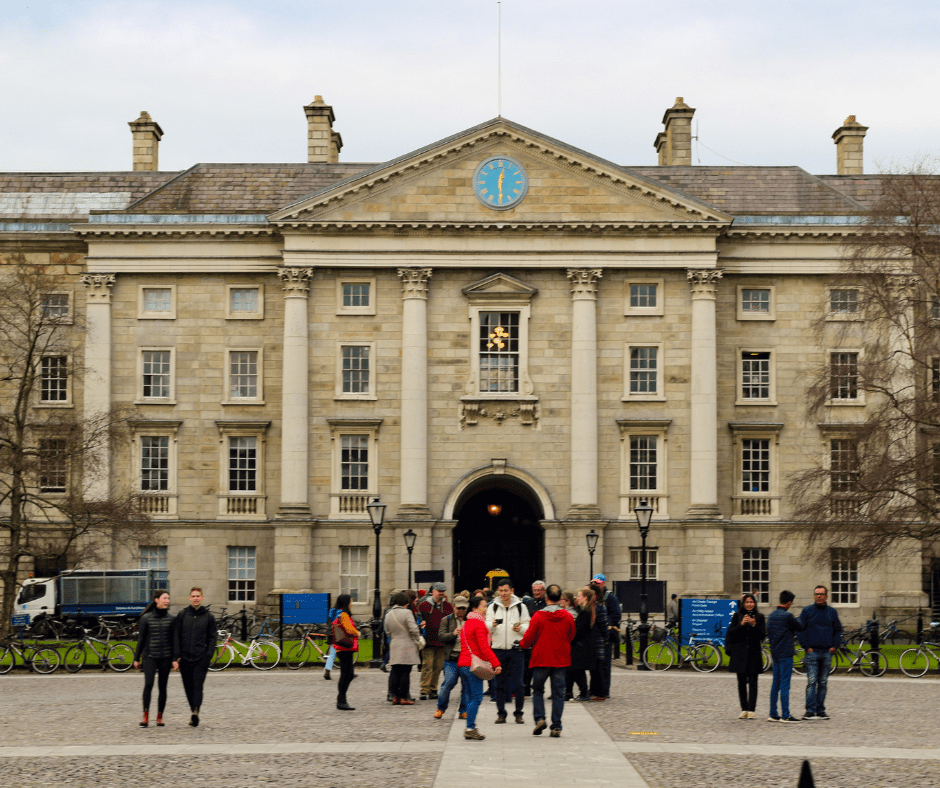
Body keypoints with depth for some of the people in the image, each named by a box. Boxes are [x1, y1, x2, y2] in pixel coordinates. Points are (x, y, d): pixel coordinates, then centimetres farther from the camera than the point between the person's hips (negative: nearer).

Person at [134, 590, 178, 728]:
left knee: (162, 687, 4)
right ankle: (145, 716, -13)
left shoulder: (172, 619, 5)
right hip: (150, 656, -2)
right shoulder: (146, 618, 1)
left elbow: (175, 640, 6)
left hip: (166, 657, 2)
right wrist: (136, 658, 7)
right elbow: (141, 639, 6)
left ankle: (160, 717, 12)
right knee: (148, 684, -16)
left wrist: (175, 659, -2)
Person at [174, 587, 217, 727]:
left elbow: (213, 636, 7)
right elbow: (176, 635, 8)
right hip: (185, 657, 2)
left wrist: (209, 654, -4)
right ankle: (194, 709, 19)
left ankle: (196, 711, -22)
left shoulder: (208, 616, 6)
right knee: (188, 686, 6)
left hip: (201, 657, -2)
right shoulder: (183, 614, 7)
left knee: (198, 685, -13)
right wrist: (177, 654, 0)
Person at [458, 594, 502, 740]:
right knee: (476, 697, -8)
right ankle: (470, 728, -11)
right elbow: (484, 647, -17)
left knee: (471, 698, 12)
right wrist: (496, 664, -16)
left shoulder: (466, 624, 19)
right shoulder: (479, 624, -10)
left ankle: (470, 729, 10)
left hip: (463, 664, 9)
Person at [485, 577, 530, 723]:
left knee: (518, 683, -2)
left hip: (516, 649, -1)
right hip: (498, 649, 1)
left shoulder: (521, 607, 5)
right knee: (500, 683, 4)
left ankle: (518, 713, 7)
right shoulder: (493, 607, 8)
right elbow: (486, 627, -1)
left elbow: (529, 626, 6)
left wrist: (521, 628, -15)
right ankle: (501, 714, 11)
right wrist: (492, 624, -23)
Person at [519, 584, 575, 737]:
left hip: (541, 659, -2)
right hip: (561, 660, 2)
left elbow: (529, 637, -6)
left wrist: (522, 644, 15)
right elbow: (571, 636, 11)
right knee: (558, 693, 6)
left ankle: (539, 718, -3)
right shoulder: (567, 616, -3)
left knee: (538, 690, 15)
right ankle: (556, 726, 2)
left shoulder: (539, 616, -11)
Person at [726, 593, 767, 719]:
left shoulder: (759, 617, 5)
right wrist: (741, 624, -14)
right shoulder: (737, 616, 6)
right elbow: (731, 633, 1)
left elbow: (763, 635, -1)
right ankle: (744, 709, 10)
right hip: (739, 654, 1)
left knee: (752, 683, -4)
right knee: (741, 682, 4)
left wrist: (754, 625, -16)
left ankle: (751, 710, -4)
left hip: (754, 653, -1)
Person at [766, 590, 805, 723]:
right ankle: (785, 715, -6)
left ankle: (773, 714, 12)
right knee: (785, 684, -6)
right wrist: (797, 619, 17)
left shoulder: (771, 615, 10)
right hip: (786, 654, -8)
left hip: (774, 653, 8)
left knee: (775, 684, 11)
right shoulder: (787, 616, -14)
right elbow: (800, 628, -2)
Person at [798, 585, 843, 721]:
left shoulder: (832, 612, 12)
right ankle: (810, 711, -14)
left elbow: (838, 630, 17)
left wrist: (835, 646, 4)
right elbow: (800, 630, 1)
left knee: (823, 683, 8)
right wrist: (806, 647, -7)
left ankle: (821, 710, 13)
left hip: (827, 652, 4)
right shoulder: (807, 611, 2)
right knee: (811, 682, -11)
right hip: (812, 652, -4)